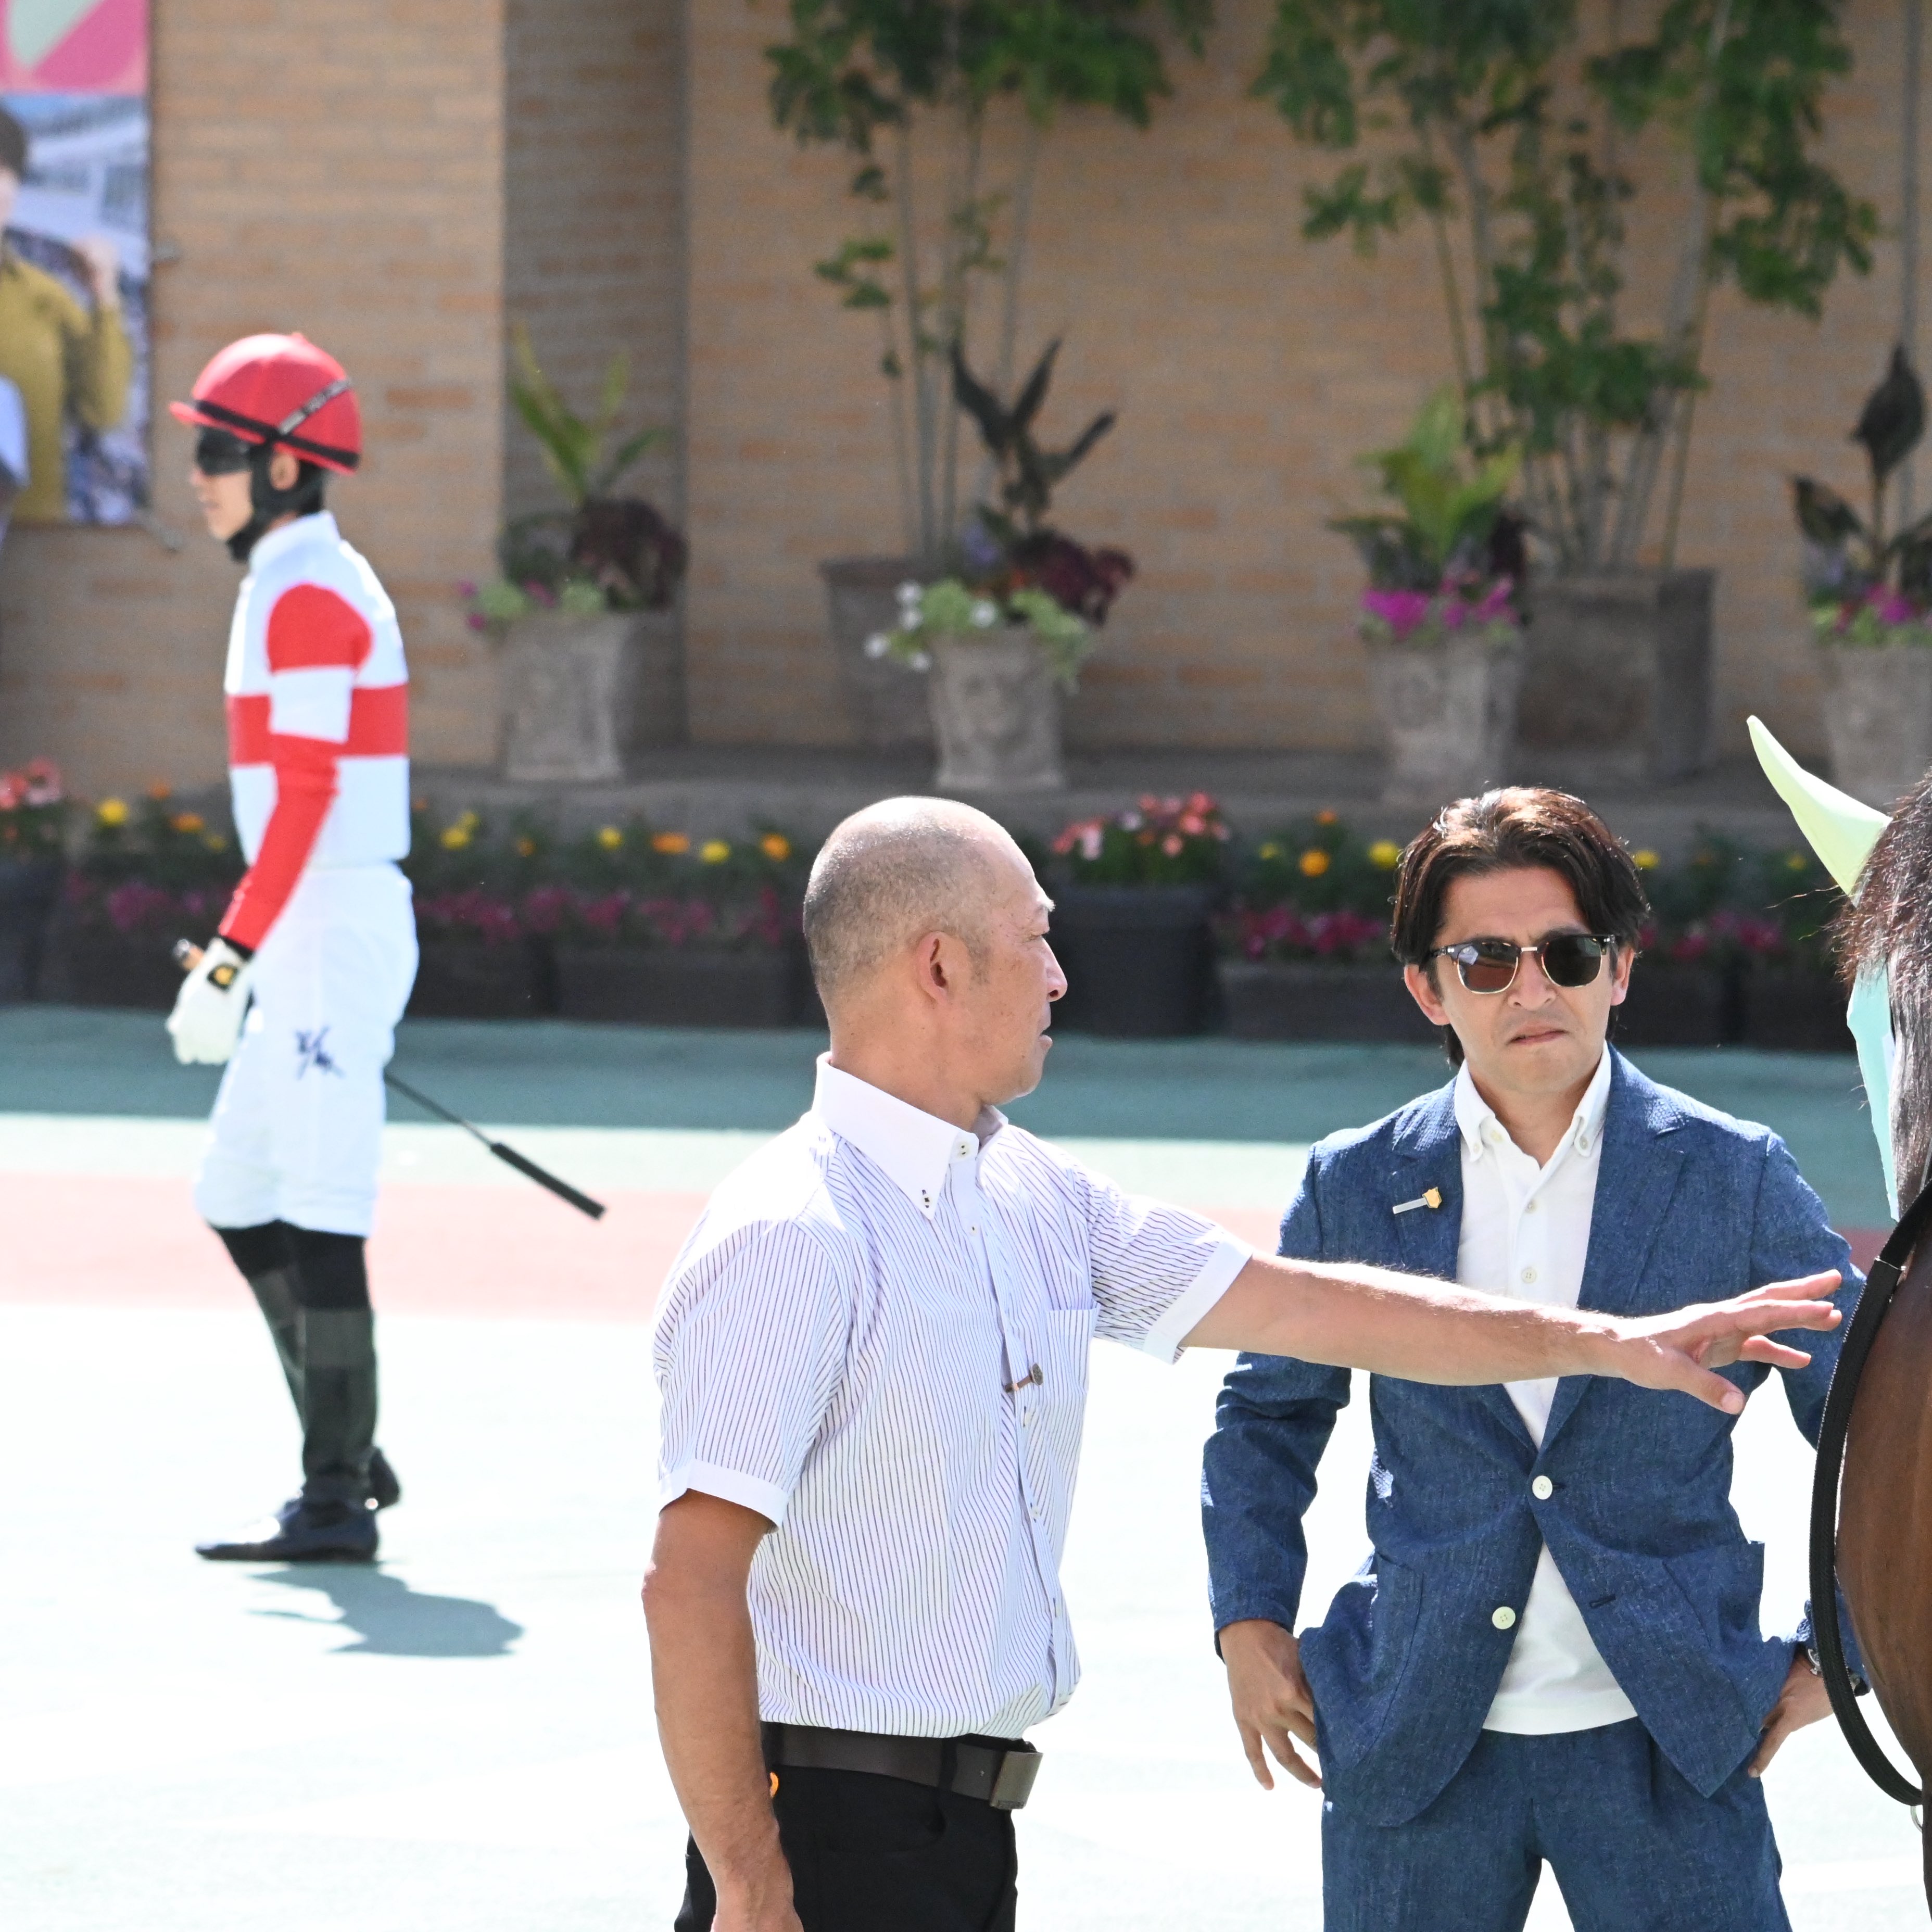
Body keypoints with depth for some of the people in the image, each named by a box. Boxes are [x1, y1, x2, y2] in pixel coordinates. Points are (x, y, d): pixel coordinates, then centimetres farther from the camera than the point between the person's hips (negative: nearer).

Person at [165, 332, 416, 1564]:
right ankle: (350, 1456, 20)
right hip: (324, 949, 10)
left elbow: (306, 798, -20)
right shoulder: (331, 586, 17)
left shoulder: (305, 596, -14)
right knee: (238, 1201, 15)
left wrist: (230, 962, -20)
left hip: (330, 939, -10)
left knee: (320, 1222, -6)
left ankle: (337, 1503, -3)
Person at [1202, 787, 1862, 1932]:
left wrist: (1837, 1655, 4)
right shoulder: (1358, 1188, 4)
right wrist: (1250, 1619, 10)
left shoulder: (1734, 1179, 0)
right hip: (1416, 1743, 1)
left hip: (1666, 1742, -1)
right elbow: (1268, 1413, 20)